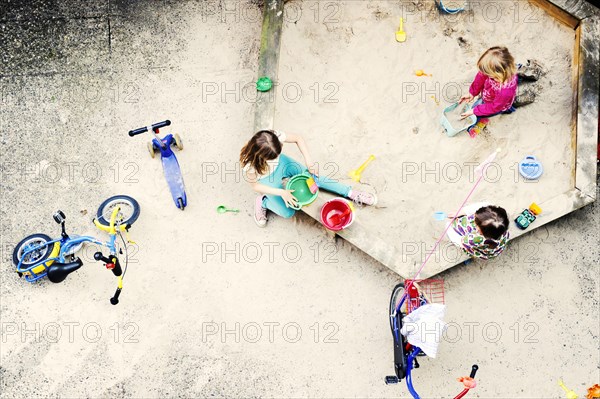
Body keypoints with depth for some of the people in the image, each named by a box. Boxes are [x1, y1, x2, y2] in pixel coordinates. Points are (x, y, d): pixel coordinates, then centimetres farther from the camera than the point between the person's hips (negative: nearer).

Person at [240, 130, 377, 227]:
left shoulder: (275, 136, -35)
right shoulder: (250, 166, -41)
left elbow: (298, 139, -18)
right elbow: (256, 186, -22)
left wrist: (308, 160, -27)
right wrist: (281, 192, -25)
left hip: (282, 164, 3)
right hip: (268, 180, -3)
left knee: (314, 176, -6)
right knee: (288, 213, -8)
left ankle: (351, 193, 5)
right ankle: (263, 201, 18)